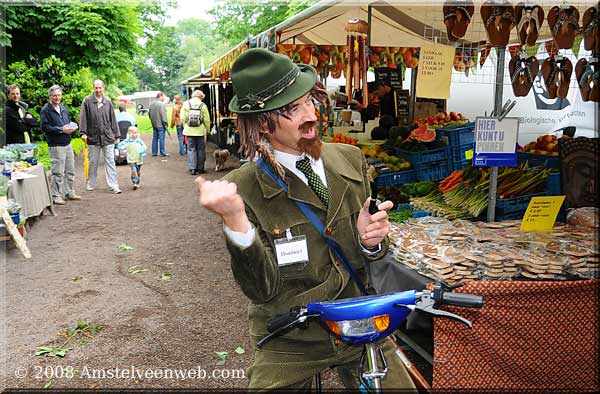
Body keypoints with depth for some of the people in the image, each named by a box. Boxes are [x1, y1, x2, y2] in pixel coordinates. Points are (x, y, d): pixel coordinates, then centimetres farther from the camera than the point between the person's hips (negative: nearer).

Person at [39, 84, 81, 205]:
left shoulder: (64, 108, 15)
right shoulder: (45, 110, -6)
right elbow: (45, 127, -13)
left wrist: (72, 127, 3)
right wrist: (61, 129, -18)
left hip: (67, 144, 7)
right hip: (55, 145, -7)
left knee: (70, 171, 13)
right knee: (58, 172, -6)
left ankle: (69, 192, 25)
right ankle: (56, 196, 2)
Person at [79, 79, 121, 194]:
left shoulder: (108, 102, 8)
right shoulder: (87, 101, 1)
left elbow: (113, 120, 11)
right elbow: (83, 117, -1)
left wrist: (117, 135, 11)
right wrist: (83, 132, -10)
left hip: (108, 137, 1)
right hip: (93, 137, -1)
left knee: (110, 162, -1)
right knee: (93, 162, 10)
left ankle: (113, 186, 0)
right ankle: (90, 184, 24)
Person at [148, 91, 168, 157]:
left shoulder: (151, 104, 10)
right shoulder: (161, 104, -15)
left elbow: (149, 113, 16)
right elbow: (163, 115, -17)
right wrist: (165, 124, -11)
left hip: (154, 125, 7)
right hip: (160, 125, -7)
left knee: (155, 138, 12)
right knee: (161, 139, -2)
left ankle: (154, 152, 17)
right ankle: (163, 153, 3)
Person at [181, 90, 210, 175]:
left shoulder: (186, 104, 0)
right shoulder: (203, 105, -5)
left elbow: (182, 118, -1)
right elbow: (207, 120, -3)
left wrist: (186, 126, 15)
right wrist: (207, 130, 10)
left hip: (189, 131, 1)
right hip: (200, 131, -1)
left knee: (191, 149, 6)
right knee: (200, 149, 9)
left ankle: (192, 168, 1)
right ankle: (200, 168, 14)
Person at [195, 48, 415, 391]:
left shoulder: (350, 159, -3)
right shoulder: (242, 188, -14)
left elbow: (372, 258, 5)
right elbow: (262, 289, -19)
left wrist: (370, 241, -19)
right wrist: (235, 220, -34)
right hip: (290, 342, -3)